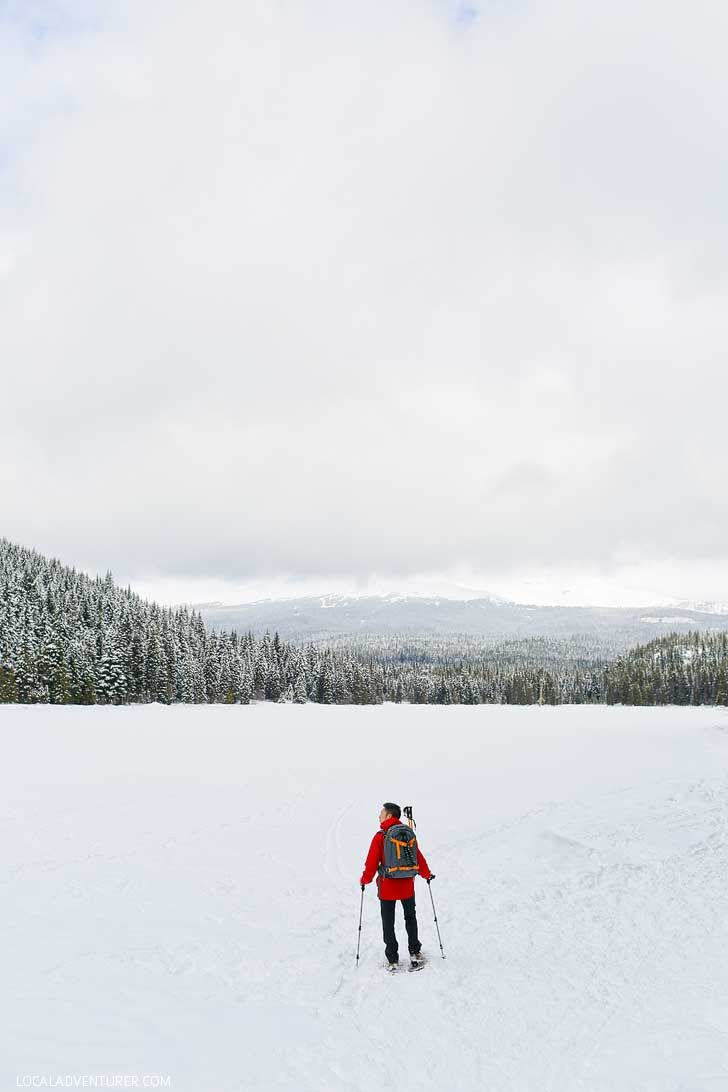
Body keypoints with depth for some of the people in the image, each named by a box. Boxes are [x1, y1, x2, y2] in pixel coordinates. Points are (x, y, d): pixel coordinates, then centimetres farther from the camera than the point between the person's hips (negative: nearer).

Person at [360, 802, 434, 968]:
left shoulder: (380, 836, -15)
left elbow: (372, 862, -12)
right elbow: (418, 856, 5)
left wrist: (365, 880, 3)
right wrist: (426, 874, 20)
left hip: (387, 886, -4)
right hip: (407, 885, 4)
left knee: (388, 922, 9)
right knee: (410, 917, 22)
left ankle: (392, 959, 12)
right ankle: (414, 952, 26)